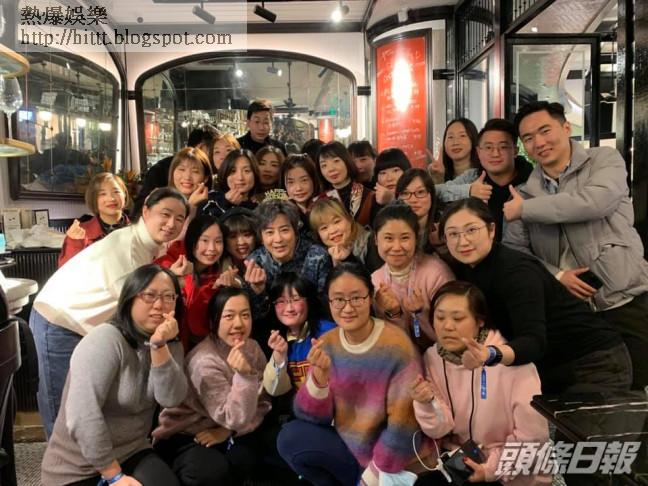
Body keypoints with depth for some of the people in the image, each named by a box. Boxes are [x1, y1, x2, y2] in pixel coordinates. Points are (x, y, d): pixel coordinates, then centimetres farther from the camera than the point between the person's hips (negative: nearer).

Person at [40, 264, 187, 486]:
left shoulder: (171, 345, 1)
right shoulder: (105, 340, -18)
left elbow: (171, 399, -14)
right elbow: (81, 416, -24)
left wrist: (159, 346, -25)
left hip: (131, 454, 4)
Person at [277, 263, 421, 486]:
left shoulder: (396, 346, -18)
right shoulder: (326, 344, -4)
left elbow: (403, 424, -14)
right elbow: (312, 416, -7)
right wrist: (319, 375, -25)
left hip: (386, 458, -5)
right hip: (344, 445, 5)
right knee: (290, 437, -15)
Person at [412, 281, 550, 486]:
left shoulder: (509, 360, -19)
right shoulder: (432, 359, -5)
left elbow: (533, 435, -15)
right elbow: (439, 431, -7)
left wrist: (492, 468, -14)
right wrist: (427, 403, -25)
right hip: (459, 462, 4)